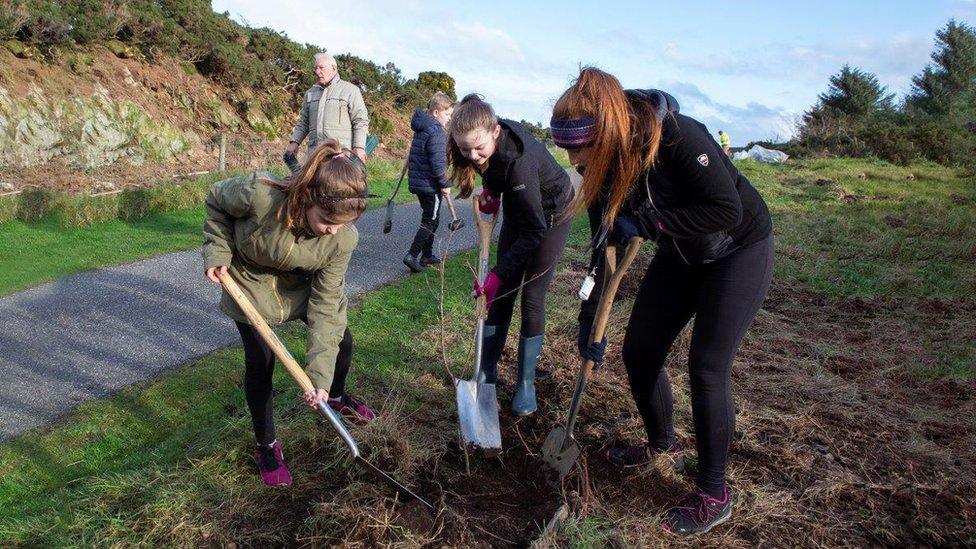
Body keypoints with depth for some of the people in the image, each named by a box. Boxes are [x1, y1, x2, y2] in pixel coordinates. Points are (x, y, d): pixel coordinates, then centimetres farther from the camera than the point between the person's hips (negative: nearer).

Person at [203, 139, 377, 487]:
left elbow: (326, 303, -25)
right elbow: (217, 201, -15)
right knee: (260, 361, -6)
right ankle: (266, 446, 18)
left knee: (342, 340, 6)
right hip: (249, 284, -2)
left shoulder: (343, 238, -31)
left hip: (301, 287, 3)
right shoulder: (259, 195, -40)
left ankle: (335, 397, 41)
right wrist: (218, 251, -19)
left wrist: (320, 374, -29)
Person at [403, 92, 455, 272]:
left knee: (429, 219, 18)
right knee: (431, 221, -2)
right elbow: (438, 162, -22)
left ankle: (427, 255, 25)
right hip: (430, 185, -10)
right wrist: (445, 184, -14)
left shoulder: (421, 128, 13)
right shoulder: (437, 132, -18)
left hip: (418, 183, 10)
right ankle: (412, 255, -7)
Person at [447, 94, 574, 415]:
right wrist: (491, 189, -9)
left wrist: (498, 274, -38)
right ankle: (487, 371, 14)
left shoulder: (519, 160, -40)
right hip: (518, 209, 6)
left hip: (550, 215, -6)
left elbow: (533, 230, -37)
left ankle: (526, 383, 7)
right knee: (502, 293, 4)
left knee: (532, 298, -6)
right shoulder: (491, 140, -20)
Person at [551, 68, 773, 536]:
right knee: (638, 352, 6)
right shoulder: (602, 169, -14)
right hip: (680, 254, 7)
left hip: (739, 250, -6)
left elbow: (727, 210, -32)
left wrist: (645, 223, -32)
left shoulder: (677, 137, -34)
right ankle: (662, 445, 33)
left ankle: (714, 496, 9)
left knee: (707, 367, -9)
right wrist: (590, 321, -6)